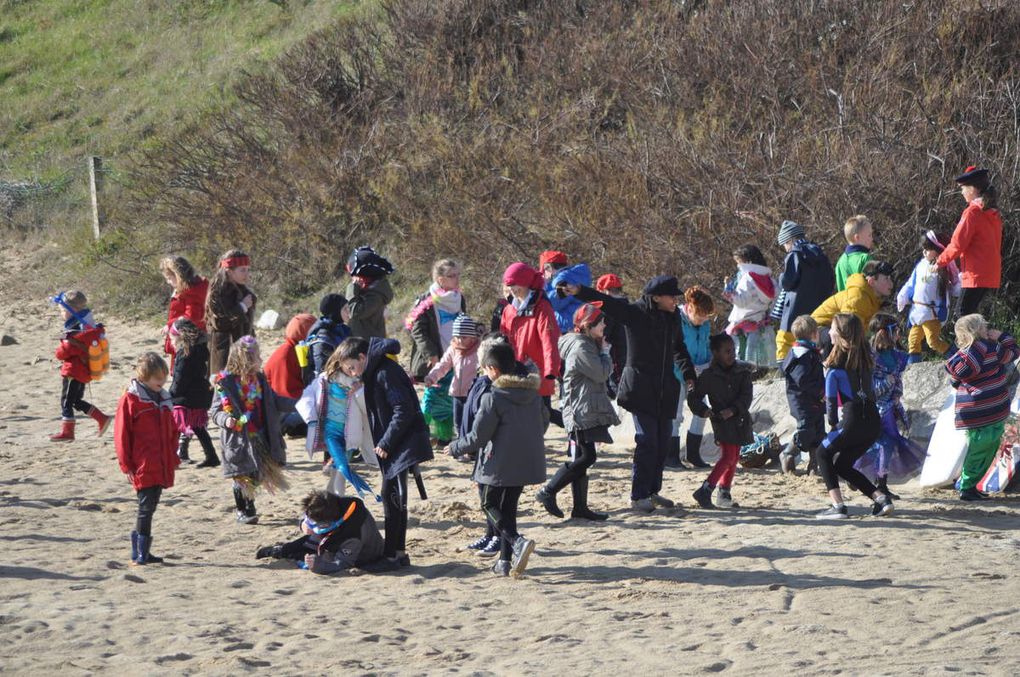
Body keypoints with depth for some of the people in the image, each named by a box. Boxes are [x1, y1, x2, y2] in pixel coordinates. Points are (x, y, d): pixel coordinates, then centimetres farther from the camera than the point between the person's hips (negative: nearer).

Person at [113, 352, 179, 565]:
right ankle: (141, 553, -5)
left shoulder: (163, 399, 15)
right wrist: (127, 465, -8)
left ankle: (140, 552, 18)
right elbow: (121, 435, -7)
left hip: (162, 468, 7)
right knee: (146, 507, -9)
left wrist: (173, 458, 17)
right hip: (143, 468, -7)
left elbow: (172, 432, 24)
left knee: (149, 507, 11)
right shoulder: (130, 399, -7)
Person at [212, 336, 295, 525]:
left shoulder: (259, 380, 6)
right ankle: (242, 511, 18)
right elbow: (216, 410, -11)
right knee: (242, 475, 1)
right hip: (238, 438, -6)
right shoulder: (226, 382, -14)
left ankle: (249, 508, 29)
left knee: (255, 475, 12)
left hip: (259, 438, 6)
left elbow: (275, 401, 16)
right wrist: (225, 420, -31)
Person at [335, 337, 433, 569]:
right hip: (391, 447, 10)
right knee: (395, 498, 12)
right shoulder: (373, 374, 14)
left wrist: (385, 443, -19)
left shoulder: (385, 373, -17)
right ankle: (399, 553, 17)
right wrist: (383, 444, 12)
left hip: (402, 444, -10)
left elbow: (404, 410, -22)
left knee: (392, 497, -9)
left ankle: (391, 555, -8)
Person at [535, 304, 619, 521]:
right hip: (581, 412, -11)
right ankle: (548, 493, -7)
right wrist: (605, 353, -3)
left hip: (584, 412, 11)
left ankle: (580, 507, 11)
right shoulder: (581, 348, -15)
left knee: (581, 459, 9)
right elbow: (601, 373, -15)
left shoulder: (586, 345, 18)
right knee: (586, 457, -12)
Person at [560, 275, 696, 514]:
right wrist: (578, 291, -35)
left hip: (665, 389, 6)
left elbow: (679, 348, 22)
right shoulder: (634, 313, -9)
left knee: (663, 442, 9)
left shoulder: (673, 317, 9)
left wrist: (688, 375, 13)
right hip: (640, 385, -6)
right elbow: (606, 302, -21)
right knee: (647, 440, -11)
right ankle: (638, 496, -7)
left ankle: (653, 491, 21)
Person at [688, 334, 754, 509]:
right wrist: (703, 410, -19)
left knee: (733, 458, 11)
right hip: (721, 422, -5)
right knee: (728, 456, -17)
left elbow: (747, 396, -6)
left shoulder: (742, 371, 3)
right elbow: (694, 397, 0)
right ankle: (705, 491, -22)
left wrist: (733, 409, -21)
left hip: (739, 419, 5)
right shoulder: (709, 376, -5)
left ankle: (724, 494, 20)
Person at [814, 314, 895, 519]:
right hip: (873, 420, 6)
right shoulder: (864, 359, 14)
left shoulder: (836, 364, -5)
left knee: (823, 454, 13)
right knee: (842, 465, 19)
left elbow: (831, 397, -2)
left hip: (853, 420, -6)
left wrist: (833, 422, 11)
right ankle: (881, 499, 8)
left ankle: (837, 505, 0)